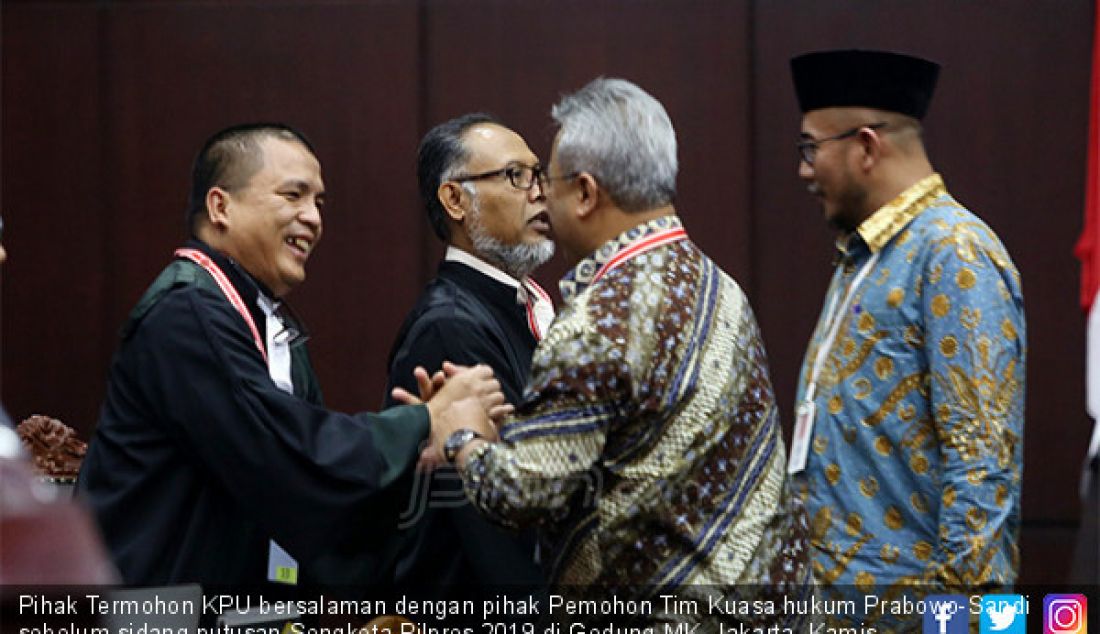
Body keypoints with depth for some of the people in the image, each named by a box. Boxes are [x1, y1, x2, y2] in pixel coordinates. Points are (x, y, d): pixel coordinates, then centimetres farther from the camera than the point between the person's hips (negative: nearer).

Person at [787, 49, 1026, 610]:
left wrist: (964, 590, -22)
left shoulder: (953, 254, -14)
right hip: (832, 584, 9)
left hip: (904, 589, -9)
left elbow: (983, 459, -19)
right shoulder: (861, 257, 15)